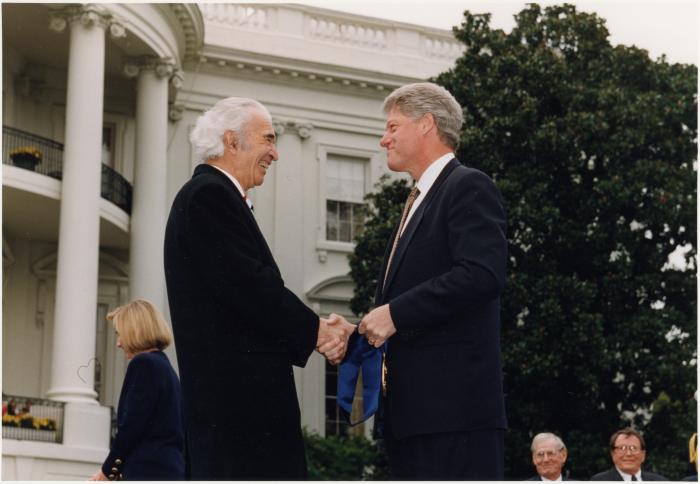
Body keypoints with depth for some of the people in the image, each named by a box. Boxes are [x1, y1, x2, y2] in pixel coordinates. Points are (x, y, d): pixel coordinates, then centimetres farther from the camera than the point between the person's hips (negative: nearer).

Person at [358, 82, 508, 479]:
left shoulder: (469, 187, -5)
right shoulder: (419, 201, 24)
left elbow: (483, 274, -20)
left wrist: (395, 313, -17)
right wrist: (368, 328, 3)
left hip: (455, 401, -10)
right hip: (415, 408, 10)